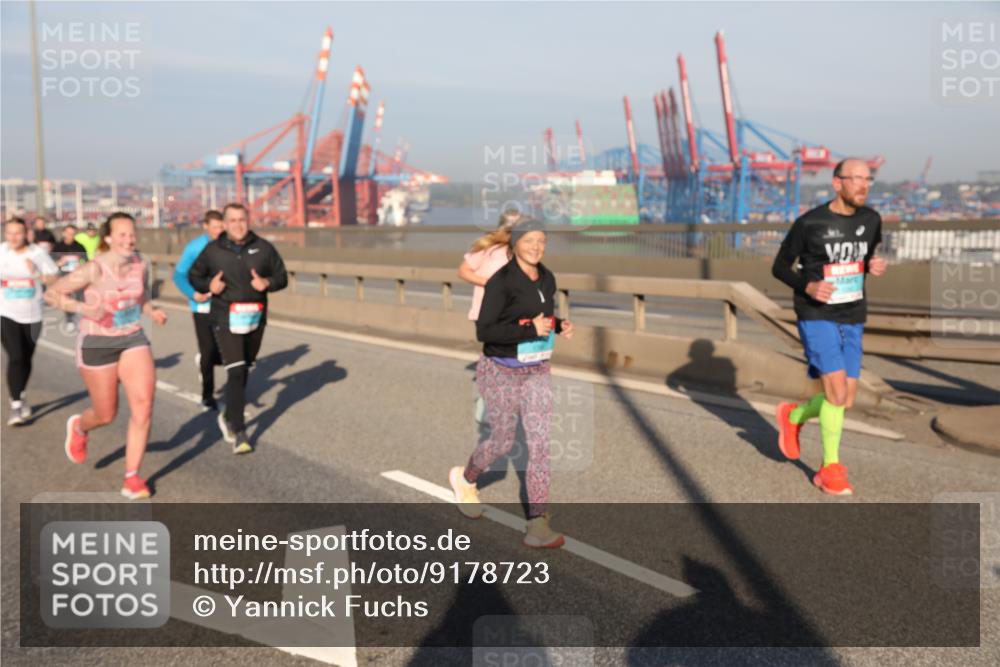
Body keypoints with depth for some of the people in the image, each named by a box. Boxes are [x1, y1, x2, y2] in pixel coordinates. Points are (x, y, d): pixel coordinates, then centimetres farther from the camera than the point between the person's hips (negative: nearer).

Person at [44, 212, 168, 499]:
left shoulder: (139, 264, -4)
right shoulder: (93, 270, -19)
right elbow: (51, 293, -12)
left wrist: (152, 311, -3)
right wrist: (84, 308, -26)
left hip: (134, 340, 4)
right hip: (97, 344, -3)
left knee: (143, 405, -13)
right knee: (106, 415, 8)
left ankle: (132, 479, -1)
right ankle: (78, 427, 48)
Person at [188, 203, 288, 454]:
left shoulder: (263, 248, 0)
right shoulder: (213, 250, -2)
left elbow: (282, 276, 5)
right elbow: (194, 276, 10)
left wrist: (267, 283, -16)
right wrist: (208, 285, -11)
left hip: (255, 320, 3)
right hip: (226, 321, -3)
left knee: (244, 372, 17)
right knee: (235, 373, -13)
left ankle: (228, 416, 41)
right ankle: (239, 433, -9)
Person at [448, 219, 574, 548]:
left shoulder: (547, 278, 2)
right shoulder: (501, 281, -19)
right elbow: (483, 332, -21)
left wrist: (560, 326, -4)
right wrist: (530, 330, -30)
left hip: (536, 372, 5)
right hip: (502, 372, -5)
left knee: (540, 444, -6)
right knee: (502, 442, 9)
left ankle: (537, 528, -6)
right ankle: (465, 477, 41)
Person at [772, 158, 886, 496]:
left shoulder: (871, 220, 2)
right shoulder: (808, 223, -12)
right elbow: (779, 267, -2)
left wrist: (875, 266, -5)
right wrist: (807, 286, -21)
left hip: (852, 321, 5)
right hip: (816, 319, -5)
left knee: (846, 400, 5)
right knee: (837, 392, -16)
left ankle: (793, 416, 33)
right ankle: (831, 468, 3)